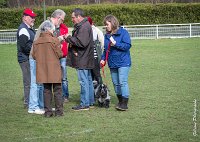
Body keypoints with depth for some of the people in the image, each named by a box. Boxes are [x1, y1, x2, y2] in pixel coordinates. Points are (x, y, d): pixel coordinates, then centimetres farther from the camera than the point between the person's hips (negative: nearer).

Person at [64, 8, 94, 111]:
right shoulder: (81, 26, 17)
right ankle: (90, 101, 22)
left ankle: (84, 104, -5)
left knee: (84, 81, -7)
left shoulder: (84, 27, -17)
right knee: (88, 80, 14)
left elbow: (81, 42, -25)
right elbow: (77, 40, 20)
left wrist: (69, 38, -16)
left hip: (83, 60, -11)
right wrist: (72, 46, 0)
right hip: (84, 59, 11)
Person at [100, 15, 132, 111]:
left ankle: (124, 103, -10)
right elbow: (105, 49, 17)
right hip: (112, 63, 7)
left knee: (123, 82, -11)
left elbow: (127, 45, -17)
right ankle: (120, 101, 22)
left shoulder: (123, 33, -10)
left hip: (123, 63, -7)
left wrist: (115, 43, -22)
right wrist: (103, 59, 3)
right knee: (115, 83, 11)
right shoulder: (107, 35, 10)